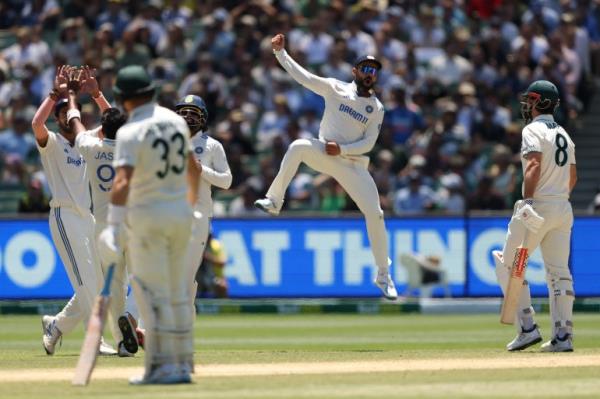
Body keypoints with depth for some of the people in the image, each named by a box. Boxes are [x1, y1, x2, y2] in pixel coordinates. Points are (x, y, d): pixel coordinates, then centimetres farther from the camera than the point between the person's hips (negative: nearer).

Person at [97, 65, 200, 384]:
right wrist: (191, 203, 33)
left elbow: (122, 181, -28)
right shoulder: (176, 120, 6)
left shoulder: (130, 132, -15)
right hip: (180, 213, 7)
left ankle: (162, 366, -4)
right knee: (177, 291, 13)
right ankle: (183, 364, 17)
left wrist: (113, 226, -33)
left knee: (153, 292, -2)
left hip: (147, 216, -7)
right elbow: (193, 168, 18)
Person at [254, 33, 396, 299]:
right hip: (324, 154, -1)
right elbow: (301, 75, -7)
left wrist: (342, 149, -18)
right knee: (299, 147, -34)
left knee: (374, 214, -10)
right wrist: (280, 52, -16)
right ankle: (274, 201, -25)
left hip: (353, 162, 1)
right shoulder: (336, 89, -1)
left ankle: (383, 275, 2)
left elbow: (368, 143, -3)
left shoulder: (377, 109, 3)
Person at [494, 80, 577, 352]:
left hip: (537, 206, -8)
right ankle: (562, 336, 1)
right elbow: (572, 177, 22)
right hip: (563, 208, 8)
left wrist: (527, 200, -24)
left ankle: (527, 328, -6)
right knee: (559, 271, 6)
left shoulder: (533, 130, -7)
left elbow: (534, 165, -21)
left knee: (508, 265, 2)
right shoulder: (564, 135, 18)